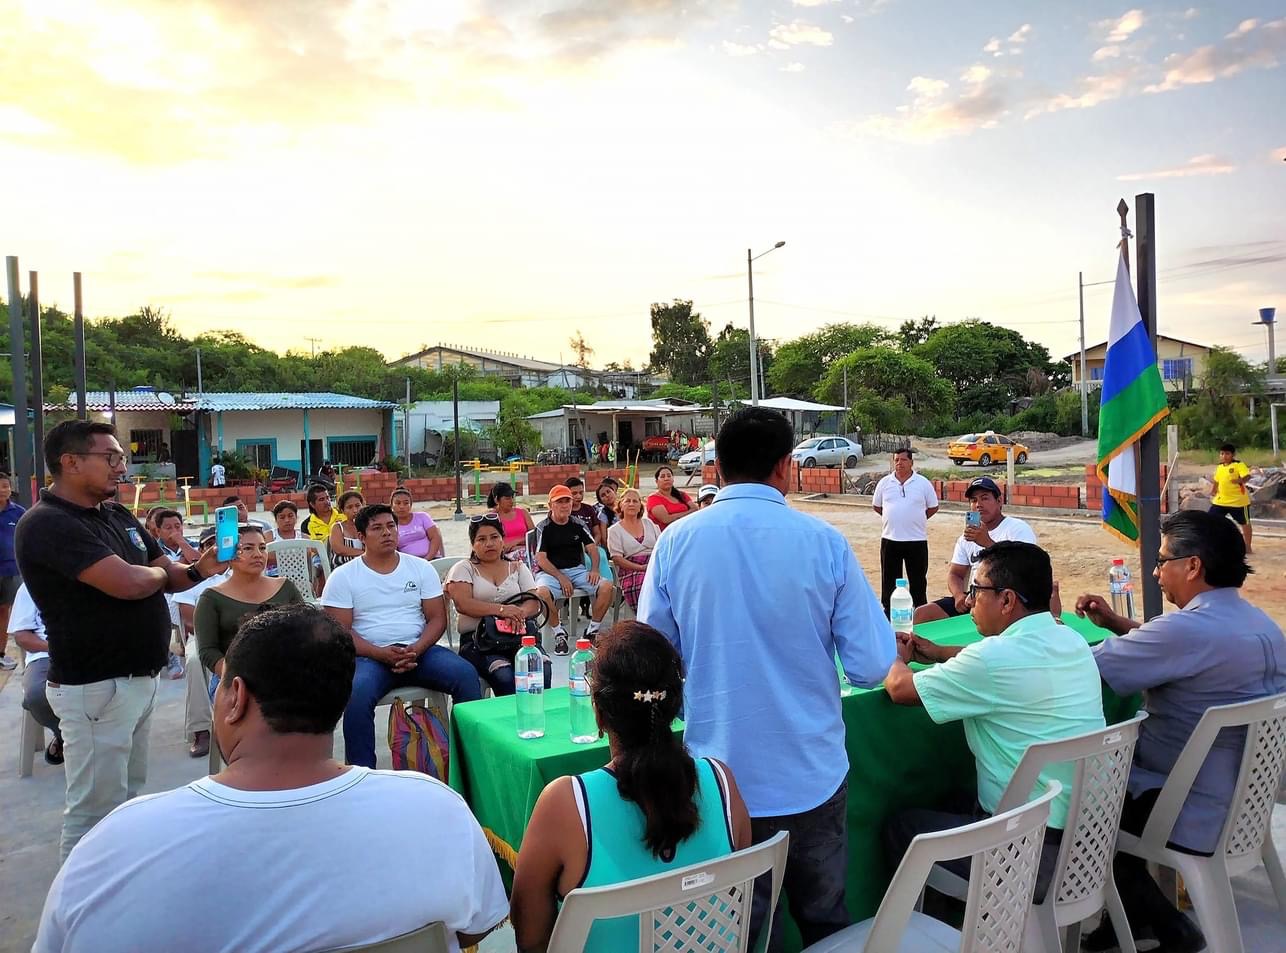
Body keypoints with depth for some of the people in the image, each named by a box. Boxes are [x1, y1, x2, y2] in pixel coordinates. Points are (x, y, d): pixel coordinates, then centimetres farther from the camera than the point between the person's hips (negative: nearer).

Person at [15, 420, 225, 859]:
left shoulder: (118, 515, 9)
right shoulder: (48, 524, -18)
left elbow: (167, 575, 14)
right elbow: (130, 583, -28)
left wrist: (198, 569, -9)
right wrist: (160, 572, -5)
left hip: (139, 678, 9)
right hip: (95, 687, -9)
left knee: (127, 798, 20)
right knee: (94, 811, 1)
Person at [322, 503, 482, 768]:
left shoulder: (421, 568, 10)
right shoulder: (342, 577, 4)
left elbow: (437, 618, 7)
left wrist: (415, 650, -14)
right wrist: (382, 654, -18)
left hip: (420, 650, 2)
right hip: (370, 656, -2)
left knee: (466, 674, -23)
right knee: (357, 693, -35)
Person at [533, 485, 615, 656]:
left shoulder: (578, 525, 11)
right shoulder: (543, 528, -1)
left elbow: (592, 548, 11)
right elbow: (541, 559, -8)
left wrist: (594, 569, -9)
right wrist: (561, 578, -18)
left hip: (577, 569, 4)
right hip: (550, 572, -3)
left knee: (606, 586, -21)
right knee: (542, 593, -37)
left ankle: (593, 629, -3)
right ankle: (559, 632, -13)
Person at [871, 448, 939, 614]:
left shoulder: (923, 483, -2)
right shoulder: (884, 482, 3)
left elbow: (933, 507, 5)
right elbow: (876, 506, 12)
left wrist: (915, 519, 2)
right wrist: (893, 518, 7)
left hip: (917, 540, -2)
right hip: (890, 539, 2)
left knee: (918, 580, 7)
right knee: (889, 579, 10)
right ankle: (888, 611, 22)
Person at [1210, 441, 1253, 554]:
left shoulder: (1239, 465, -13)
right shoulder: (1219, 467, 7)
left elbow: (1247, 477, -29)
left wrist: (1240, 480, -48)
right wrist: (1213, 494, 20)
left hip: (1238, 501, -5)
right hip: (1220, 501, 6)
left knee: (1244, 523, 9)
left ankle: (1248, 547, 20)